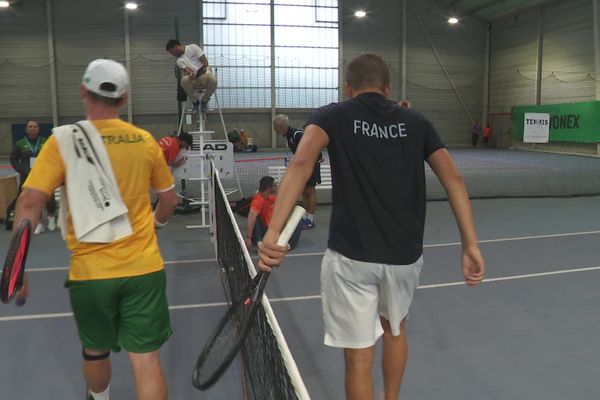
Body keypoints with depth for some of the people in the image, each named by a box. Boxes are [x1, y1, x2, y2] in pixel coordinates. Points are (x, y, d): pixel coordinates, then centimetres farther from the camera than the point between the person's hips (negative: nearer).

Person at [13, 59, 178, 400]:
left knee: (95, 352, 23)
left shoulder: (64, 139, -5)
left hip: (89, 271, 0)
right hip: (144, 268, 0)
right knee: (146, 358, 4)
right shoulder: (145, 140, 1)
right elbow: (169, 200, 12)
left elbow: (29, 204, -13)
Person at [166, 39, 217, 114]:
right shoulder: (179, 61, 13)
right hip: (194, 79, 2)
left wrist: (204, 69, -22)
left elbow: (205, 61, -3)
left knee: (212, 80, -40)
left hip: (205, 74, -2)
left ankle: (204, 100, -8)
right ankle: (195, 101, -7)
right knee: (184, 79, -34)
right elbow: (186, 70, -6)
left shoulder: (193, 47, 6)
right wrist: (191, 74, -29)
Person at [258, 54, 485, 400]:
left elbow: (302, 163, -19)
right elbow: (454, 179, -1)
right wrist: (471, 245, -3)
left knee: (359, 359, 9)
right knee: (395, 328, 31)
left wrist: (273, 232, -28)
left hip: (351, 255, -4)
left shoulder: (331, 116, 2)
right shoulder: (416, 122, 10)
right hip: (406, 254, 4)